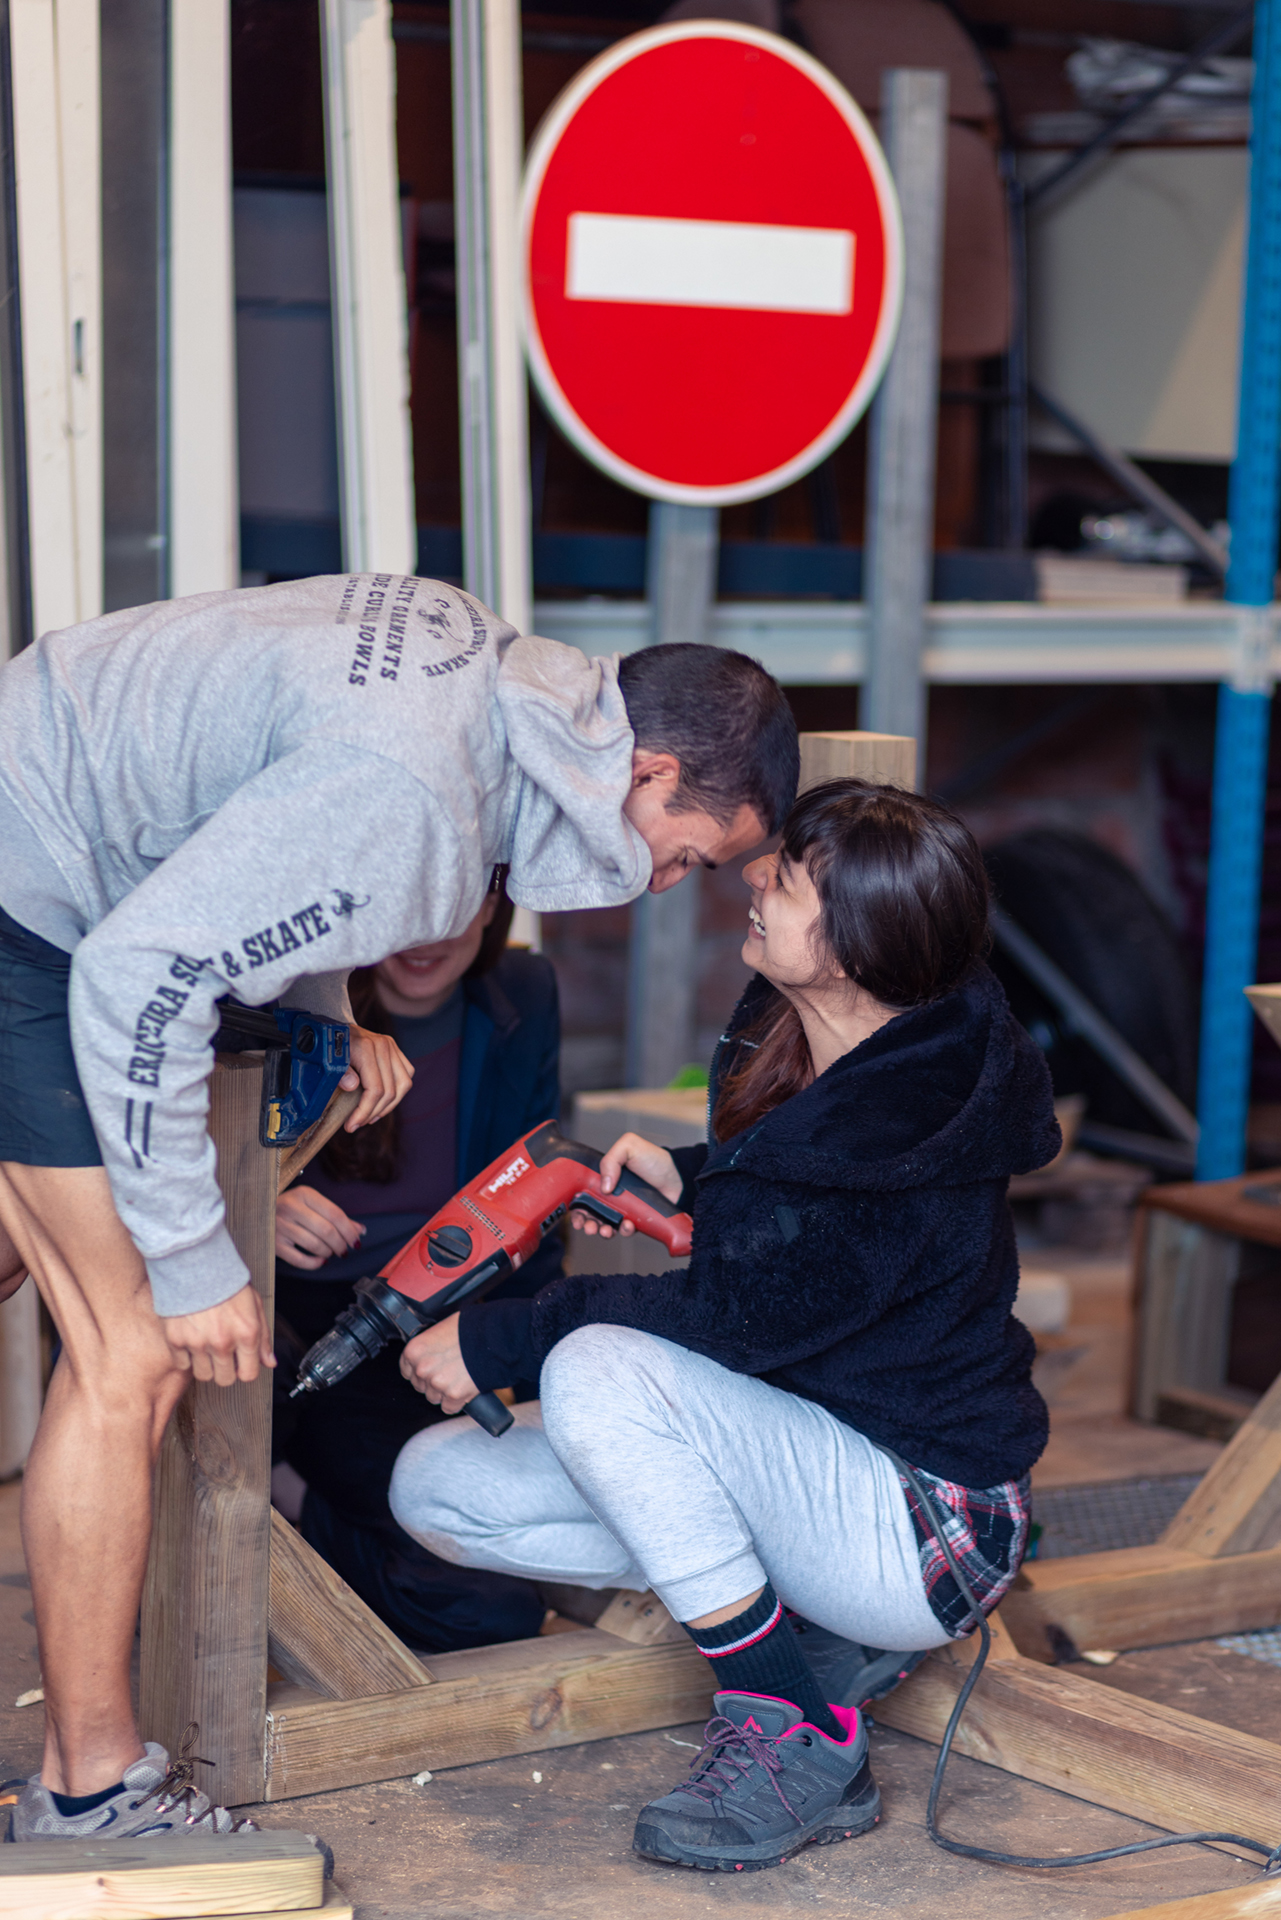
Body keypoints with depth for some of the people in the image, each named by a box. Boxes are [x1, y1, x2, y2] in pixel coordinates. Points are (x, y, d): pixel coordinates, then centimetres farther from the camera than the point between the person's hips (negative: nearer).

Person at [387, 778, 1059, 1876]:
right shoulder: (789, 1022, -2)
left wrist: (496, 1341, -17)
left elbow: (732, 1320, -24)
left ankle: (798, 1734, -18)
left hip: (926, 1533, -9)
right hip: (818, 1465, 9)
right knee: (437, 1486, 0)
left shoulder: (903, 1138, -28)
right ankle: (813, 1626, 3)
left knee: (599, 1369, -30)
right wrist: (684, 1177, 2)